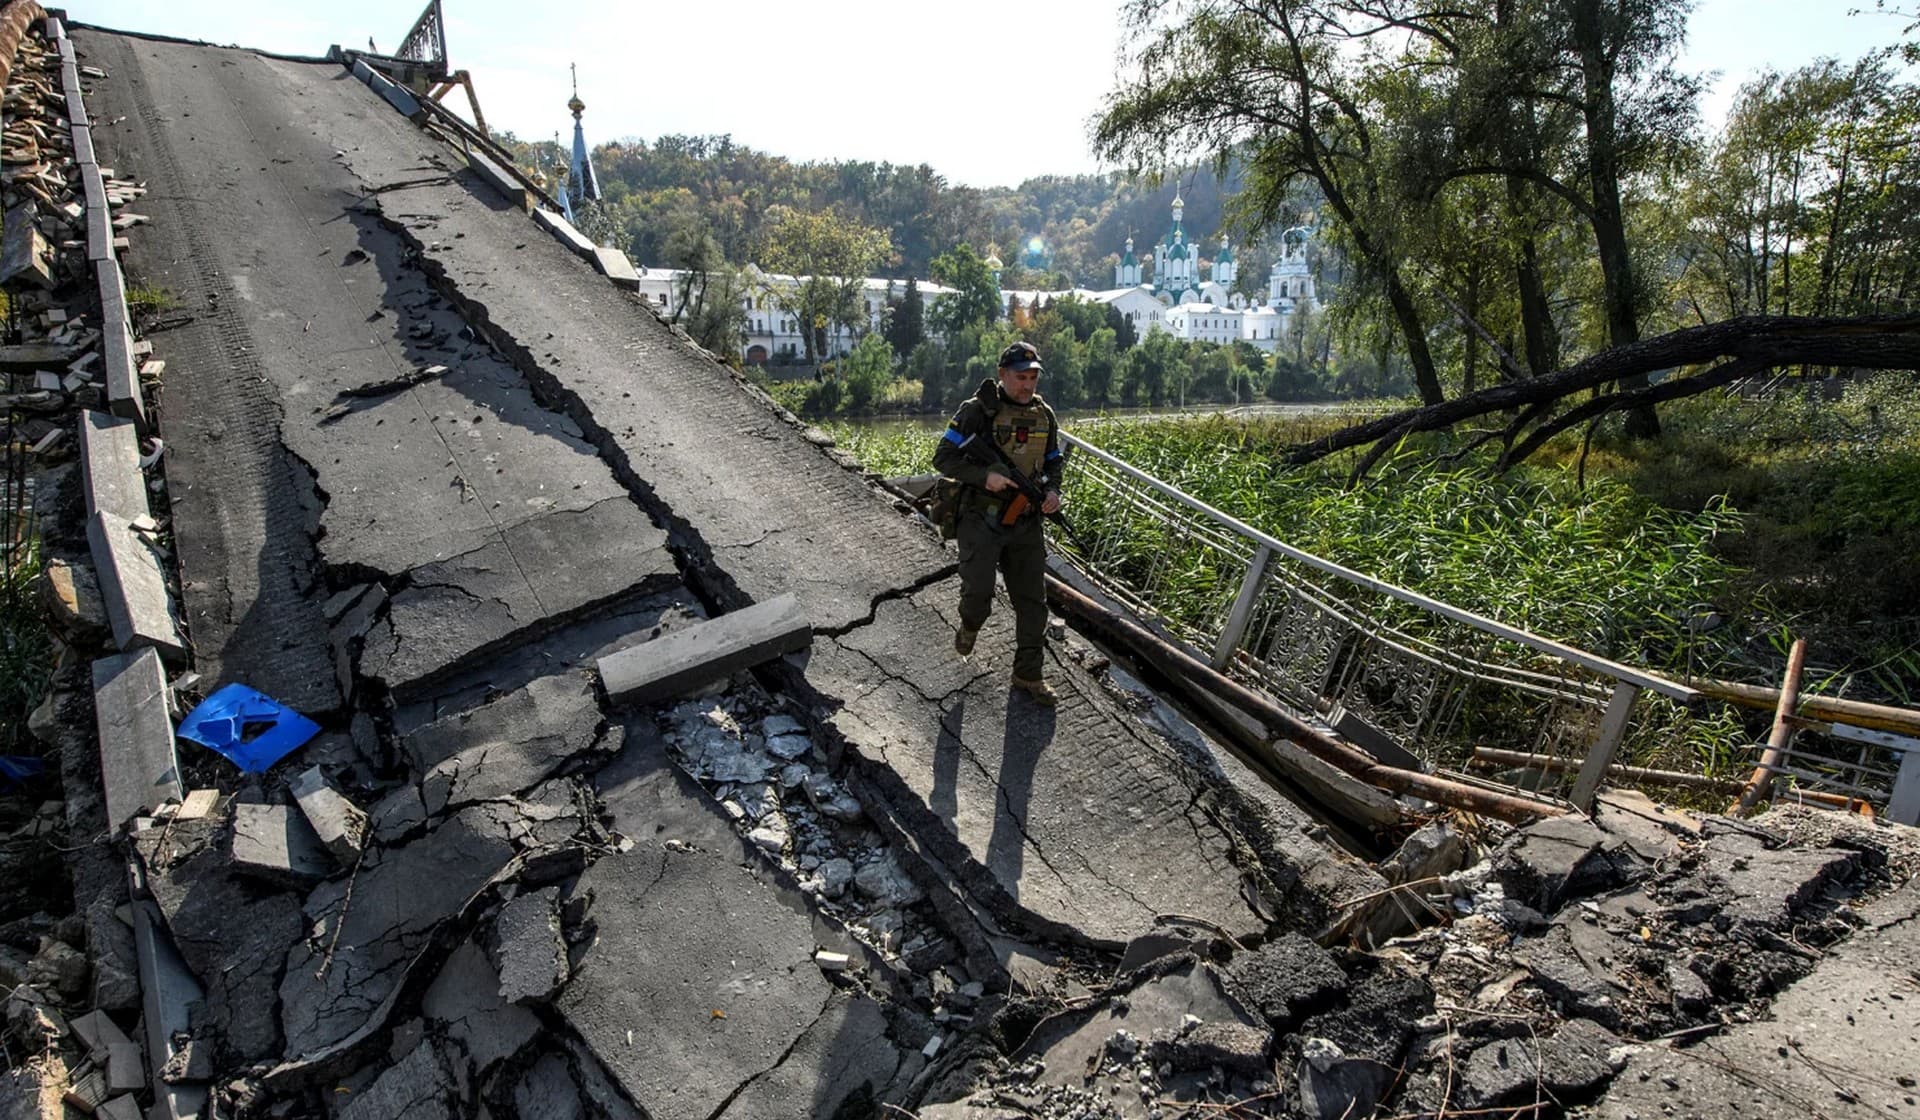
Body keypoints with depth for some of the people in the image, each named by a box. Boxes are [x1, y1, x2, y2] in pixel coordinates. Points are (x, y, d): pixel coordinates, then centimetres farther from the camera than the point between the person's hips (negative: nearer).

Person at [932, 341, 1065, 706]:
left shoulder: (1044, 416, 7)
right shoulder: (977, 410, -10)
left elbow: (1053, 463, 19)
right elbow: (943, 458, -10)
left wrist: (1053, 492, -2)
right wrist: (985, 476, -23)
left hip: (1026, 523, 5)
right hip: (981, 520, -5)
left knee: (1032, 601, 7)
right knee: (978, 590, -15)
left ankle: (1029, 675, 20)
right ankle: (970, 625, 22)